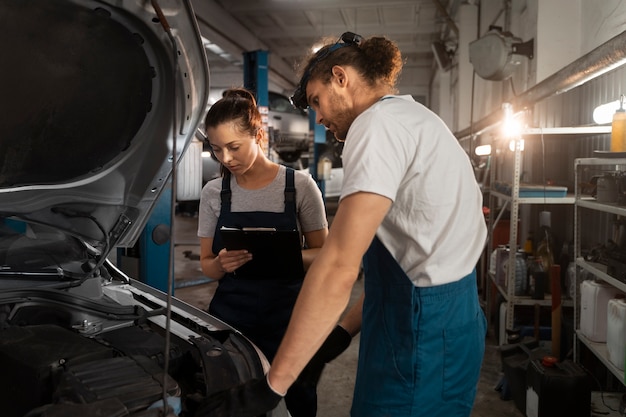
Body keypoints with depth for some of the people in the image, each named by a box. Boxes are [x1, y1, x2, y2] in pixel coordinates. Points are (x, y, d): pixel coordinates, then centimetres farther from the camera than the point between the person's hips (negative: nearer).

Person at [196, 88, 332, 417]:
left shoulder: (300, 186, -6)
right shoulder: (213, 193, 2)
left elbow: (322, 254, 0)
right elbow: (206, 264, 8)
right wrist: (222, 264, -14)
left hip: (288, 316, -2)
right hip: (229, 316, 2)